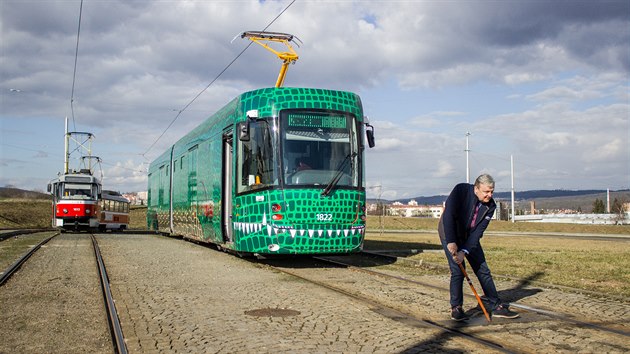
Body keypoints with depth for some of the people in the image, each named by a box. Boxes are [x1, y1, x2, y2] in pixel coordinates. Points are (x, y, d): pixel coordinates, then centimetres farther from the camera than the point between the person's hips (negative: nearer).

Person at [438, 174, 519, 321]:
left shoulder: (490, 206, -14)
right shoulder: (461, 190, -26)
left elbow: (478, 231, -18)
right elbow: (448, 215, -31)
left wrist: (464, 251, -27)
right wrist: (451, 242, -35)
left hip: (470, 237, 4)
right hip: (450, 234, -4)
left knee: (483, 270, 3)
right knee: (457, 271, -12)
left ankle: (496, 306, 12)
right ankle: (456, 308, 2)